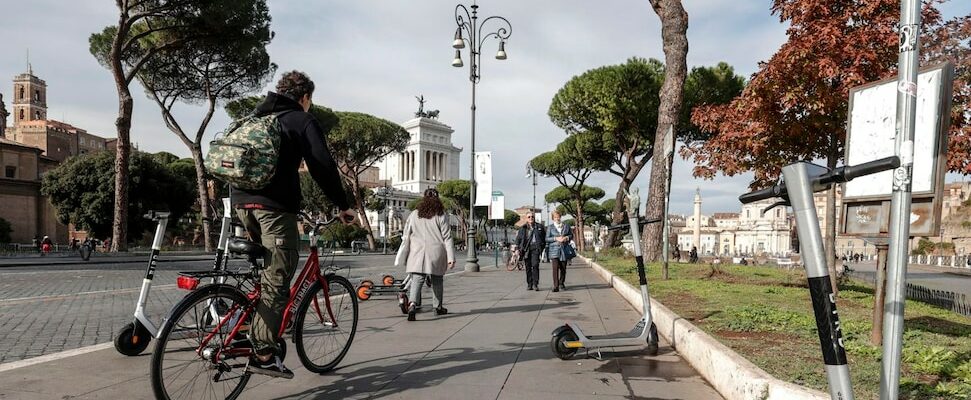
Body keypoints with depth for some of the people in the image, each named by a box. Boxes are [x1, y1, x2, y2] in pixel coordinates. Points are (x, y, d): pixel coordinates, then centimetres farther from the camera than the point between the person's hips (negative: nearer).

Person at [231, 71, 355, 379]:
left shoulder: (256, 117, 25)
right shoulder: (303, 120, 3)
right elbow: (322, 166, -6)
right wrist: (343, 205, 1)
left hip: (242, 202, 8)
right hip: (274, 205, -8)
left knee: (265, 270, 23)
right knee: (278, 278, -6)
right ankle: (263, 353, -9)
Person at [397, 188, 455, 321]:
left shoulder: (414, 215, 6)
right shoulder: (441, 216, -2)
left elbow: (406, 237, 10)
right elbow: (447, 238, -4)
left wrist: (403, 257, 19)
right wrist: (451, 257, -3)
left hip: (417, 254, 1)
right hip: (436, 254, -1)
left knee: (416, 280, -3)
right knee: (437, 281, 15)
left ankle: (412, 304, -26)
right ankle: (438, 307, 26)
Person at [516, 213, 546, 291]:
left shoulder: (539, 227, 10)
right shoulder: (523, 228, 9)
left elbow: (544, 237, 17)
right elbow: (518, 239, 11)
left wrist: (543, 246, 10)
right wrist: (518, 248, 1)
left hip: (535, 248, -1)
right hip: (526, 249, 2)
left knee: (535, 265, -15)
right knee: (528, 267, 4)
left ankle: (535, 284, -12)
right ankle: (529, 284, 12)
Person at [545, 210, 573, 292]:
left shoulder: (566, 226, 12)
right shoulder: (550, 227, 6)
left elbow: (571, 235, 15)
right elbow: (547, 238, 0)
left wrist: (567, 238, -6)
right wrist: (556, 238, -14)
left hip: (564, 249, 3)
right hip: (554, 249, -3)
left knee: (563, 268, 7)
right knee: (555, 268, -12)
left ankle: (561, 283, 29)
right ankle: (556, 286, -14)